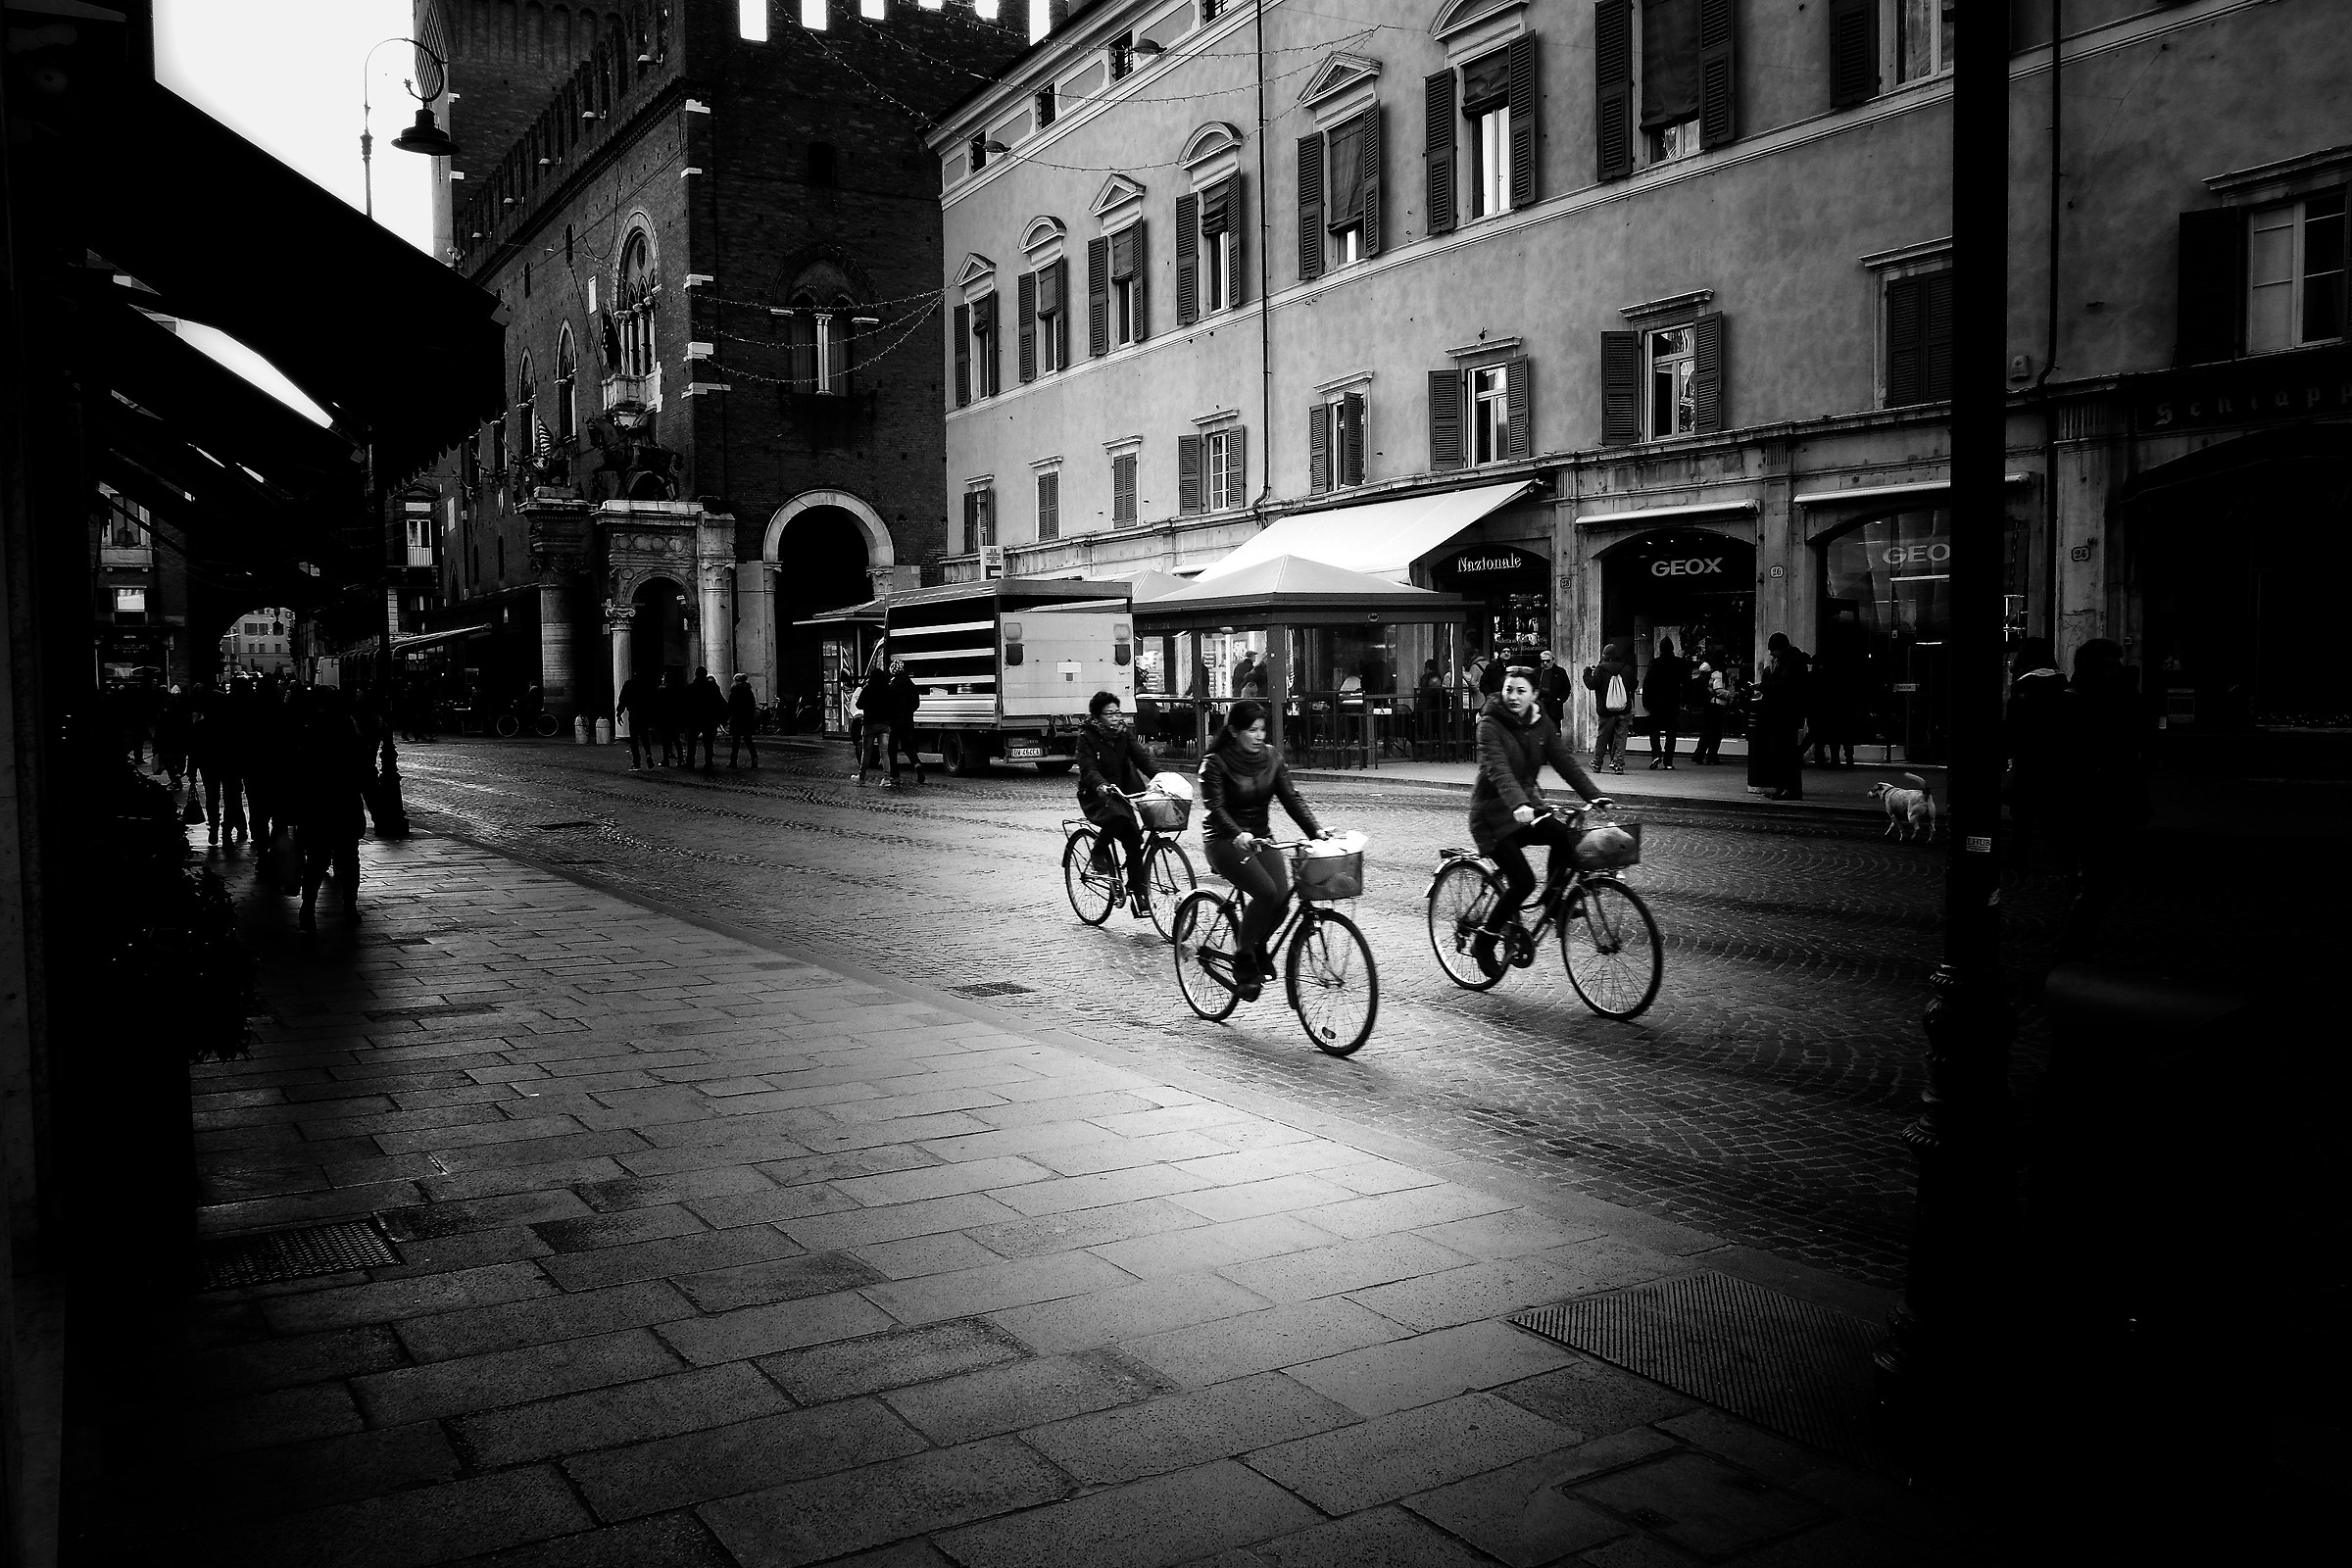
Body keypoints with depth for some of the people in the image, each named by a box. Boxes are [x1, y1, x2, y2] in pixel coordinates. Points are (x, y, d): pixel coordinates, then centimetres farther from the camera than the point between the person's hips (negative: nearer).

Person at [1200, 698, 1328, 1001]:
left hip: (1261, 838, 5)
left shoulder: (1271, 757, 4)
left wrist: (1316, 830, -15)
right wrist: (1238, 834, -39)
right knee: (1265, 892, -28)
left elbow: (1291, 798, -1)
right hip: (1225, 841, -5)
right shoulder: (1216, 763, -11)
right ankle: (1243, 959, -10)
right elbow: (1214, 808, -21)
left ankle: (1259, 946, 10)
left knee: (1282, 895, -19)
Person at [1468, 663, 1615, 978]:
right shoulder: (1490, 724, -15)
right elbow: (1498, 769, -30)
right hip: (1493, 814, -6)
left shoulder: (1541, 722, 3)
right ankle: (1484, 941, 1)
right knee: (1523, 881, -17)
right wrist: (1517, 804, -46)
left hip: (1528, 805, 6)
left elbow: (1565, 761, -3)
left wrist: (1595, 796, -16)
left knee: (1566, 836, -22)